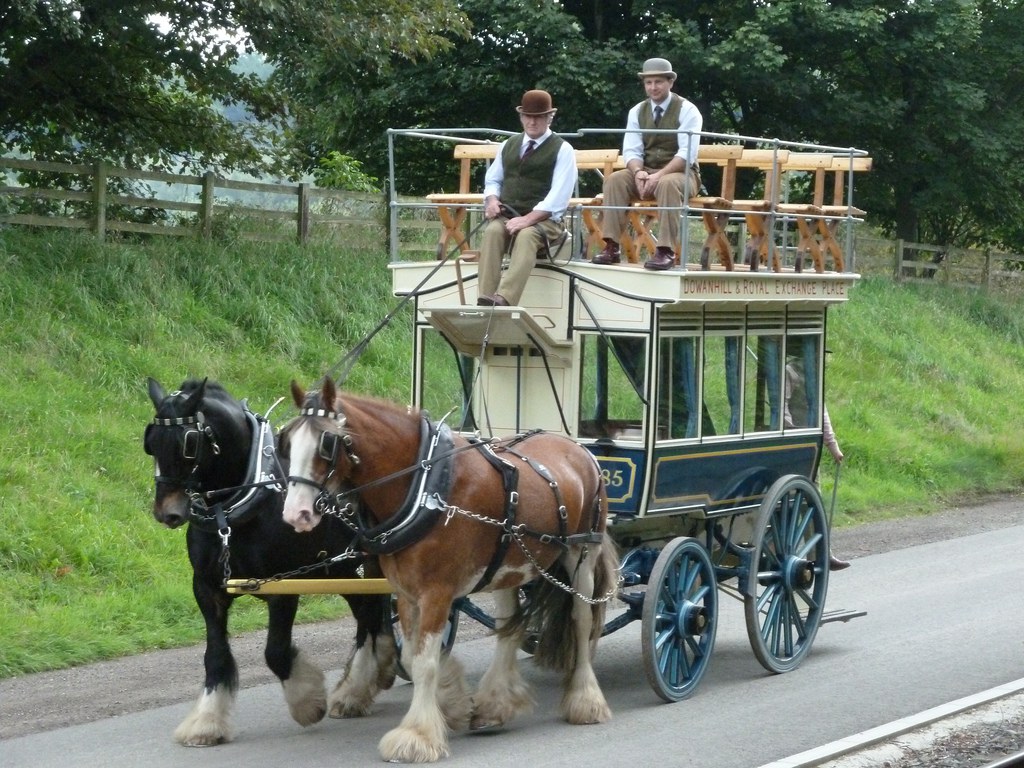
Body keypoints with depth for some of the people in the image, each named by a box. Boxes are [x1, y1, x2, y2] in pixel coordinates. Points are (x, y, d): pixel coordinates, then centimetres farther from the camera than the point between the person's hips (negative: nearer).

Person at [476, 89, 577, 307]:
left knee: (526, 236, -38)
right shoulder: (509, 145, 19)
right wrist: (492, 200, -1)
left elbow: (558, 195, -9)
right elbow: (493, 180, 25)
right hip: (506, 216, 4)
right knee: (492, 231, -31)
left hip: (544, 219, -4)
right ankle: (485, 301, -42)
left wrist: (528, 219, -22)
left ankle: (503, 300, -55)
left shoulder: (562, 150, 1)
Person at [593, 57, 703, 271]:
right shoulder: (637, 112, 7)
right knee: (615, 179, -22)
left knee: (667, 184, -38)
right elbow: (632, 151, 0)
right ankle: (611, 247, -27)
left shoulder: (687, 110, -8)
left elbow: (687, 154, -16)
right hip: (646, 172, 5)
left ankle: (666, 252, -38)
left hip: (680, 174, -5)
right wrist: (638, 173, -23)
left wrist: (659, 175, -29)